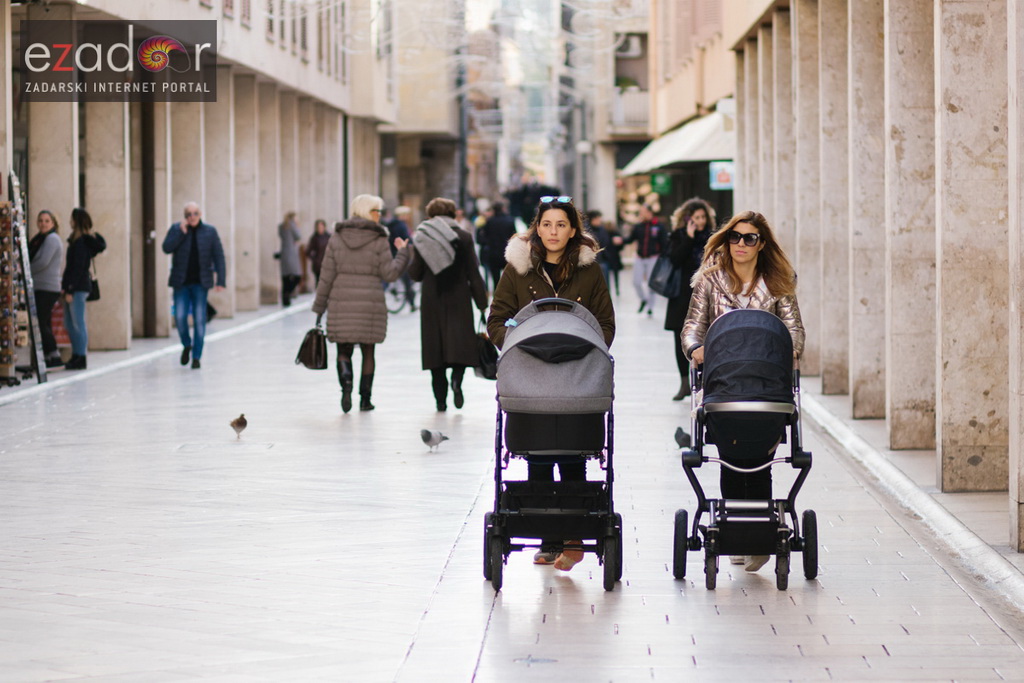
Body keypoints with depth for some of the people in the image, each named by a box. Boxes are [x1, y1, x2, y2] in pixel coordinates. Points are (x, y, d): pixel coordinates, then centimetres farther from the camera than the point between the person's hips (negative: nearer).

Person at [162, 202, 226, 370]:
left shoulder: (210, 231, 2)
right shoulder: (176, 229, 3)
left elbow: (218, 257, 2)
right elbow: (167, 248, -9)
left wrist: (221, 280, -5)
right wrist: (181, 232, -16)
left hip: (200, 282, 0)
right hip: (181, 281, 0)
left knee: (199, 319, -3)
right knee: (180, 317, -7)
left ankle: (196, 356, 5)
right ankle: (186, 345, 21)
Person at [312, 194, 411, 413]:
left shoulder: (337, 238, 3)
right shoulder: (379, 240, -4)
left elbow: (327, 276, 2)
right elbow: (389, 274, -6)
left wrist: (319, 307, 7)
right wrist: (403, 253, 8)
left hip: (341, 304, 1)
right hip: (371, 303, -1)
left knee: (344, 351, 8)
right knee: (368, 352, 11)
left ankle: (346, 379, -21)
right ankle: (365, 398, 12)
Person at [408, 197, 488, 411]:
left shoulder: (421, 238, 1)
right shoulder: (463, 237, -1)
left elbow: (415, 274, 4)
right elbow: (473, 274, -3)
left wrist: (409, 255, 22)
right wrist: (482, 303, 2)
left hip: (431, 301, 1)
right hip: (458, 301, -1)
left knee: (434, 346, 5)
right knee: (460, 343, 4)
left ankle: (440, 399, 1)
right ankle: (456, 379, -24)